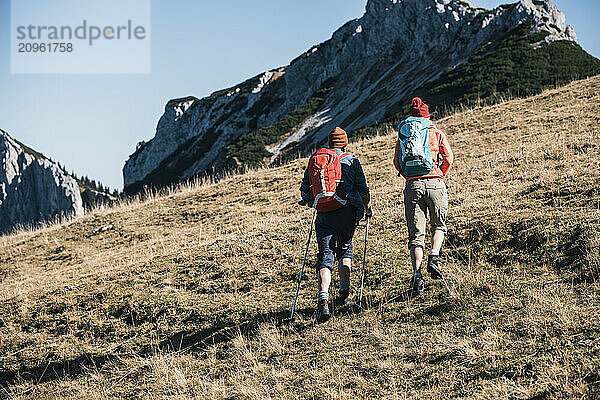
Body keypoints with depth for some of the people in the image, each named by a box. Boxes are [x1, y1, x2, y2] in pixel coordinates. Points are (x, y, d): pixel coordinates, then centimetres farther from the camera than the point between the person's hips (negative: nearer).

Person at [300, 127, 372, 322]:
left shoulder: (315, 160, 12)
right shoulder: (352, 161, 6)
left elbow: (304, 189, 17)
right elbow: (363, 189, 5)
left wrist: (313, 200, 38)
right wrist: (367, 208, 24)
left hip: (323, 215, 1)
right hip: (347, 212, 0)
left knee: (325, 257, -2)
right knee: (345, 249, 23)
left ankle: (323, 299, -22)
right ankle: (345, 293, 31)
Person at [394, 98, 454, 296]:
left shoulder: (403, 134, 14)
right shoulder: (437, 133, 10)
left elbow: (397, 163, 10)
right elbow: (448, 159, 5)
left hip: (412, 185, 1)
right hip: (435, 183, -1)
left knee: (416, 234, 4)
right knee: (439, 226, 20)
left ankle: (417, 275, -10)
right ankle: (434, 259, -4)